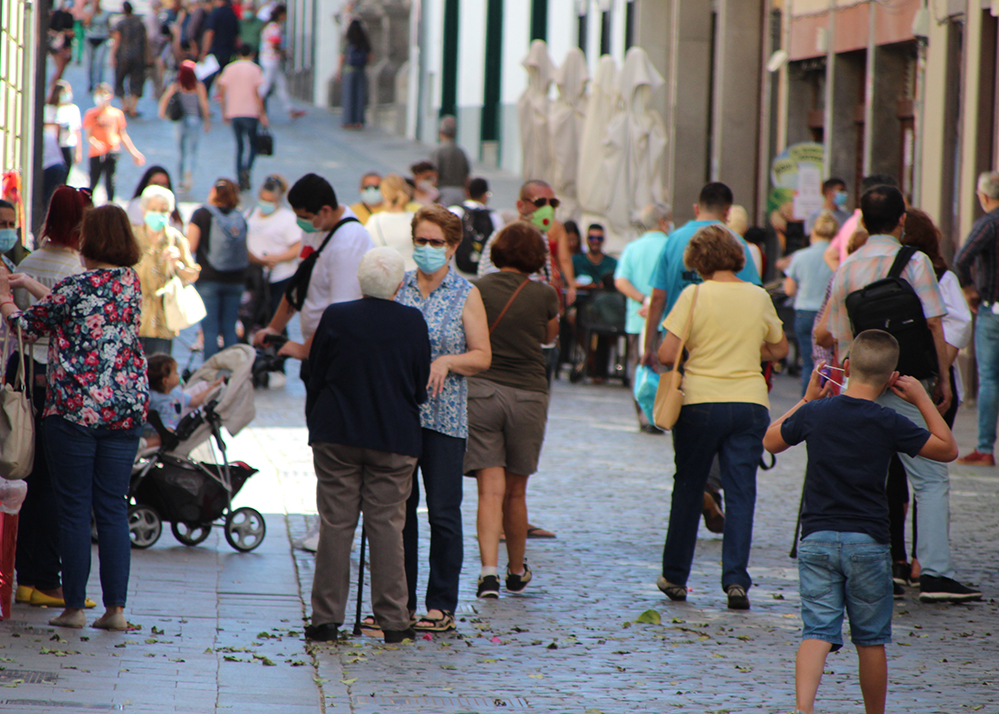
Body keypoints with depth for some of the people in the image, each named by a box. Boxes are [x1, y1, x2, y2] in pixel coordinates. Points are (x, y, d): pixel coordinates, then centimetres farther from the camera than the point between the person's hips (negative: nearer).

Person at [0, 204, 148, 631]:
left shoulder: (74, 287, -12)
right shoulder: (131, 282, 5)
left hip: (74, 409, -5)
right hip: (126, 410, 5)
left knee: (74, 510, 4)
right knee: (113, 509, 8)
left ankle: (74, 607, 7)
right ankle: (115, 608, 5)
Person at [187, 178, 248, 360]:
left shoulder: (201, 214, -5)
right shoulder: (240, 218, 6)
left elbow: (190, 247, -10)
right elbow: (246, 254, 10)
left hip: (208, 278, -4)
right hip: (235, 280, 4)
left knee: (210, 329, -3)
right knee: (230, 329, 8)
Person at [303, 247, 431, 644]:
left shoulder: (335, 318, -5)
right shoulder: (413, 322, -4)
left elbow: (317, 377, 2)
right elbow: (421, 385, 5)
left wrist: (315, 425, 14)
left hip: (336, 436, 0)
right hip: (396, 440, 0)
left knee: (335, 525, 4)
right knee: (387, 527, 4)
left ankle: (326, 618, 4)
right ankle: (392, 621, 4)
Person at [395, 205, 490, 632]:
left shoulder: (466, 296, 1)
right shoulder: (398, 288, 9)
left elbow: (482, 356, 0)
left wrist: (447, 361, -16)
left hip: (444, 418, -3)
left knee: (443, 513, -1)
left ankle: (442, 606, 6)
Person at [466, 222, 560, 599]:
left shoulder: (478, 289, 0)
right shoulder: (544, 294, -1)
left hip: (480, 391, 0)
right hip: (528, 394, 0)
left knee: (490, 490, -4)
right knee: (516, 491, 14)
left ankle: (489, 570, -21)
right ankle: (516, 572, 29)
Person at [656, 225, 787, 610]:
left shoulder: (694, 295, -7)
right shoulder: (759, 297, 4)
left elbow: (667, 355, -10)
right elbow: (779, 349, 18)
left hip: (700, 402, -2)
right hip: (750, 403, 2)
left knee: (688, 488, 12)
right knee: (741, 492, 3)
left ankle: (675, 576, 21)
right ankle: (735, 580, -6)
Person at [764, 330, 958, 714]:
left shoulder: (815, 413, -1)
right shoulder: (889, 424, -8)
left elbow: (771, 441, 18)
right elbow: (947, 449, 3)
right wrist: (923, 400, 9)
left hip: (816, 539, 2)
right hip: (867, 541, -2)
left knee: (817, 631, -4)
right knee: (871, 639, 12)